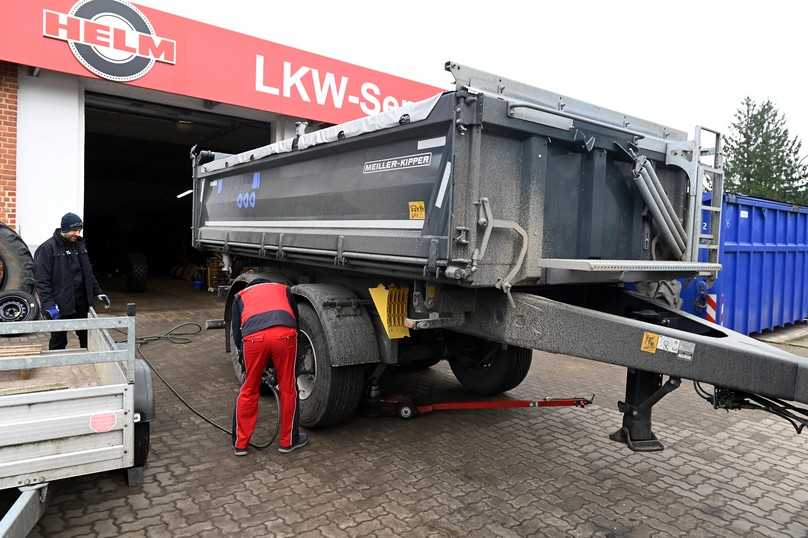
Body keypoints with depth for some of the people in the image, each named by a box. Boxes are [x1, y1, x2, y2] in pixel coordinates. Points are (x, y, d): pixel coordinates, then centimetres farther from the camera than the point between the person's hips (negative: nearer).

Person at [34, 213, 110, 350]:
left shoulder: (79, 245, 9)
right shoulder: (48, 248, -11)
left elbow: (88, 273, 18)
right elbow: (42, 280, -15)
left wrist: (97, 292, 11)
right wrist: (49, 305, -21)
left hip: (81, 304, 6)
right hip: (59, 307, -6)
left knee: (86, 339, 14)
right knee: (59, 343, 6)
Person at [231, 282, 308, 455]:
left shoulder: (240, 296, 36)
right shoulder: (283, 289, 38)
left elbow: (236, 331, 27)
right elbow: (296, 320, 36)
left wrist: (243, 355, 39)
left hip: (254, 336, 0)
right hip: (285, 333, 0)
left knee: (248, 390, 20)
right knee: (288, 389, 17)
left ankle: (240, 443, 31)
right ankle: (288, 441, 30)